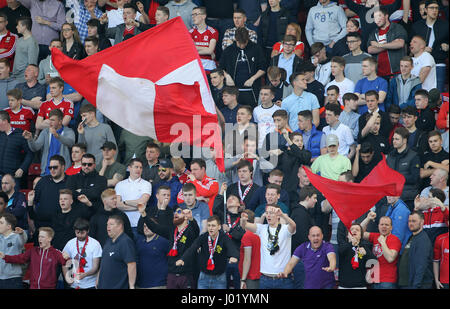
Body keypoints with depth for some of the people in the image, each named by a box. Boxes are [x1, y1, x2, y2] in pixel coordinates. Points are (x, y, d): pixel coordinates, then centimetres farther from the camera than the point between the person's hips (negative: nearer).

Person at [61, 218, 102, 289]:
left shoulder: (95, 244, -6)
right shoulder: (70, 243, 4)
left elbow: (95, 267, -9)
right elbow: (65, 265, 9)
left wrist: (84, 275, -27)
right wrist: (66, 276, -11)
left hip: (90, 285, -3)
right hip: (74, 284, 3)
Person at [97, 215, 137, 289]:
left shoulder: (126, 242, -14)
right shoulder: (108, 242, 14)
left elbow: (132, 265, -21)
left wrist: (131, 286, -25)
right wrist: (98, 280, 21)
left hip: (119, 286, -9)